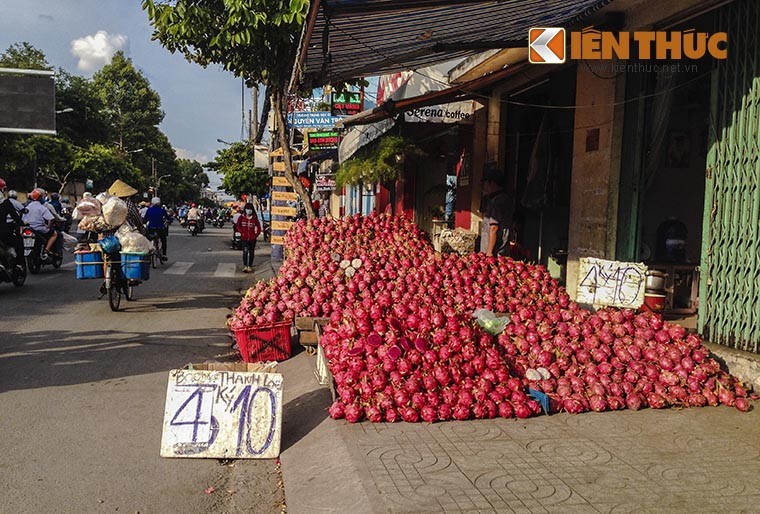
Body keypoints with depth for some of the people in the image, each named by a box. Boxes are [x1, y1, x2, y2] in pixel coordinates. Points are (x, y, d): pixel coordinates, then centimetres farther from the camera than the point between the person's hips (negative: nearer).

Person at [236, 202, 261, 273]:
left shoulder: (255, 218, 1)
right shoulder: (242, 217, 1)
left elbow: (259, 227, 5)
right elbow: (238, 226, 8)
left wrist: (256, 235, -4)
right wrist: (242, 232, -2)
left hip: (252, 238, 1)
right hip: (244, 238, -1)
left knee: (251, 252, 9)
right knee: (245, 251, -12)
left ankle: (250, 266, 19)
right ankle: (245, 266, -12)